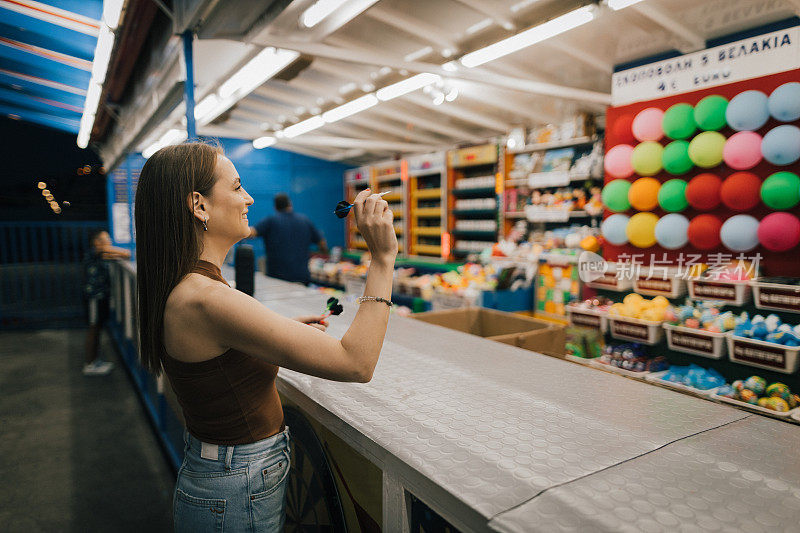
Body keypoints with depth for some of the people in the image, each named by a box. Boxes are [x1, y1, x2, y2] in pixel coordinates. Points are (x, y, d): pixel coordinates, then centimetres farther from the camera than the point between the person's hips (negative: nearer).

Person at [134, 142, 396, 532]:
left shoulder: (180, 290, 0)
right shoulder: (206, 300, -31)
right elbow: (356, 363, -32)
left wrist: (286, 329, 10)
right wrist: (382, 258, -28)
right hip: (238, 494, -9)